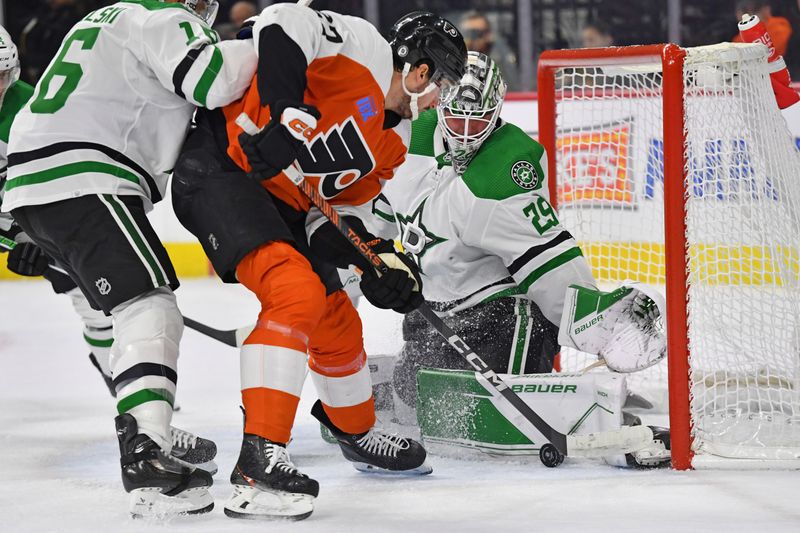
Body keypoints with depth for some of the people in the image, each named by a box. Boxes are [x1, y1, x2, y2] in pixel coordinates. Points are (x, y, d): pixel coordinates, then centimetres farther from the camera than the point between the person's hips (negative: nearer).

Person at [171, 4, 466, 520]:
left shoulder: (393, 139, 13)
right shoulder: (362, 49, -13)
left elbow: (345, 206, 14)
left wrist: (377, 256, -5)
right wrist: (288, 111, -34)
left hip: (282, 201, 10)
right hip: (220, 165, -10)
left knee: (337, 321, 17)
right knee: (296, 292, -27)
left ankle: (358, 432, 45)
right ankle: (258, 462, -31)